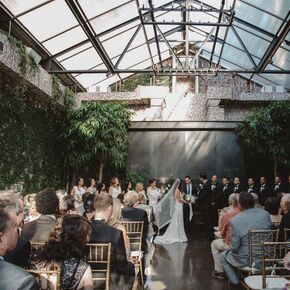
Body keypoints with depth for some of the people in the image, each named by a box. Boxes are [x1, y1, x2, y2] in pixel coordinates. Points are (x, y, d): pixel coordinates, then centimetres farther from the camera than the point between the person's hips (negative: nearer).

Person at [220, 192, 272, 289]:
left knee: (223, 256, 23)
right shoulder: (265, 214, -7)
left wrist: (232, 248, 5)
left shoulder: (235, 220, -22)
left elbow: (234, 247, -18)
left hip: (246, 261, -5)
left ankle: (236, 284, 20)